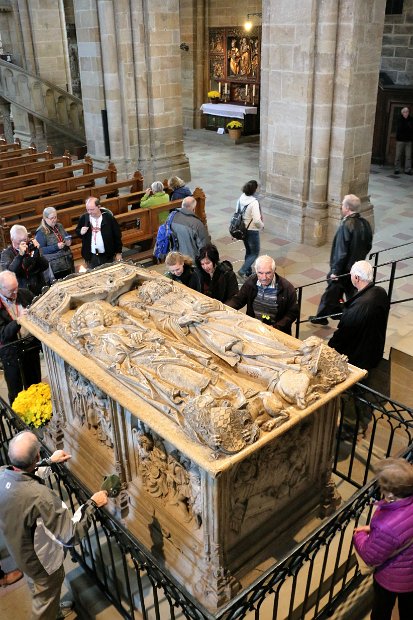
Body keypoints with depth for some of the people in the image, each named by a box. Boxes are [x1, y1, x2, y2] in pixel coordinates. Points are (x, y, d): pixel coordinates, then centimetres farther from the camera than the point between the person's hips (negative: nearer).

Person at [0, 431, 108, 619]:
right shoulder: (40, 496, -44)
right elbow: (70, 535, -33)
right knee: (45, 601, 23)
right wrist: (92, 504, -23)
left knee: (38, 591, 36)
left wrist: (50, 462, 13)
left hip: (18, 551, 8)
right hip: (41, 560, -7)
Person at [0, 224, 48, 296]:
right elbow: (9, 273, -18)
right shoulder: (6, 253, -1)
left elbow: (45, 267, -1)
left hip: (40, 290, 2)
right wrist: (20, 254, -25)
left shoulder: (31, 248, 5)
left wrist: (37, 252, -14)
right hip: (21, 292, -2)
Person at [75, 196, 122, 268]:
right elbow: (77, 231, 12)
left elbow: (117, 235, -3)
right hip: (91, 256, 2)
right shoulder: (83, 218, -4)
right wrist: (81, 232, -13)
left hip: (107, 255, -2)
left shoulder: (109, 218, -10)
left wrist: (118, 252, -2)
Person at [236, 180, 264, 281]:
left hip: (243, 229, 8)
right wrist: (262, 225, -8)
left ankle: (248, 272, 33)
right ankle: (242, 271, -3)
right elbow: (257, 220, -28)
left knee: (248, 251, 23)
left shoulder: (241, 198, -5)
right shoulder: (254, 202, -26)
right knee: (255, 253, 8)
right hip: (252, 230, -8)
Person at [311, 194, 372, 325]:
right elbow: (368, 246, 9)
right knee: (353, 294, 18)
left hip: (343, 269, -7)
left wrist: (335, 271, -16)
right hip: (357, 268, 7)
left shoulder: (346, 226, -25)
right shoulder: (365, 224, -2)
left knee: (331, 294, 10)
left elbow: (341, 252, -24)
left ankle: (322, 317, 26)